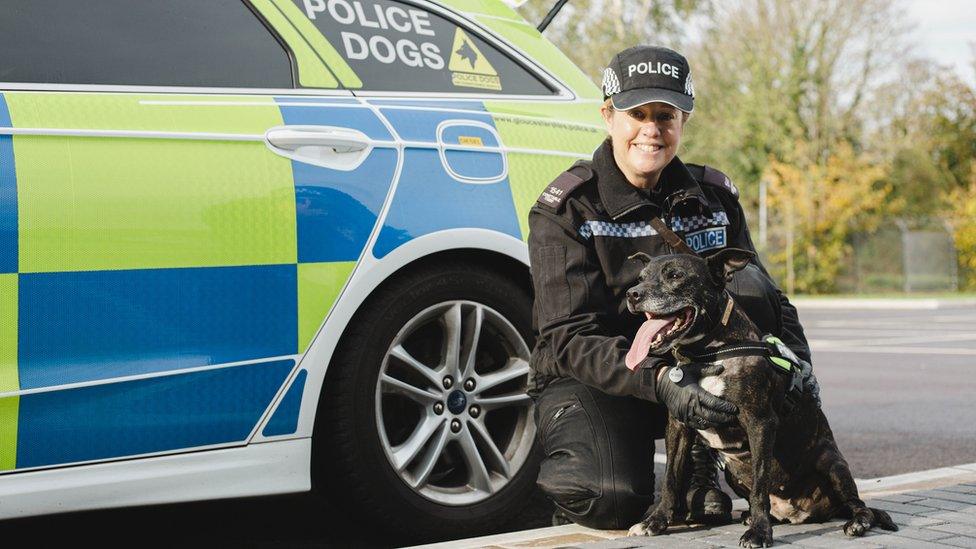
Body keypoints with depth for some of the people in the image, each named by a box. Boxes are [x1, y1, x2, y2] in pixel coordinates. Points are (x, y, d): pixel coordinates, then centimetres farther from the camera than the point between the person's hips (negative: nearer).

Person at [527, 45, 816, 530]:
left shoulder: (713, 196, 1)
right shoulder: (564, 209, -13)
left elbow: (766, 299, 6)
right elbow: (569, 337, -22)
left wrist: (798, 363, -17)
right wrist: (658, 381, -39)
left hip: (686, 371, 4)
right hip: (588, 381, -4)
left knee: (744, 282, -23)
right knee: (612, 499, -34)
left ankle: (701, 466, -13)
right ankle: (573, 475, 7)